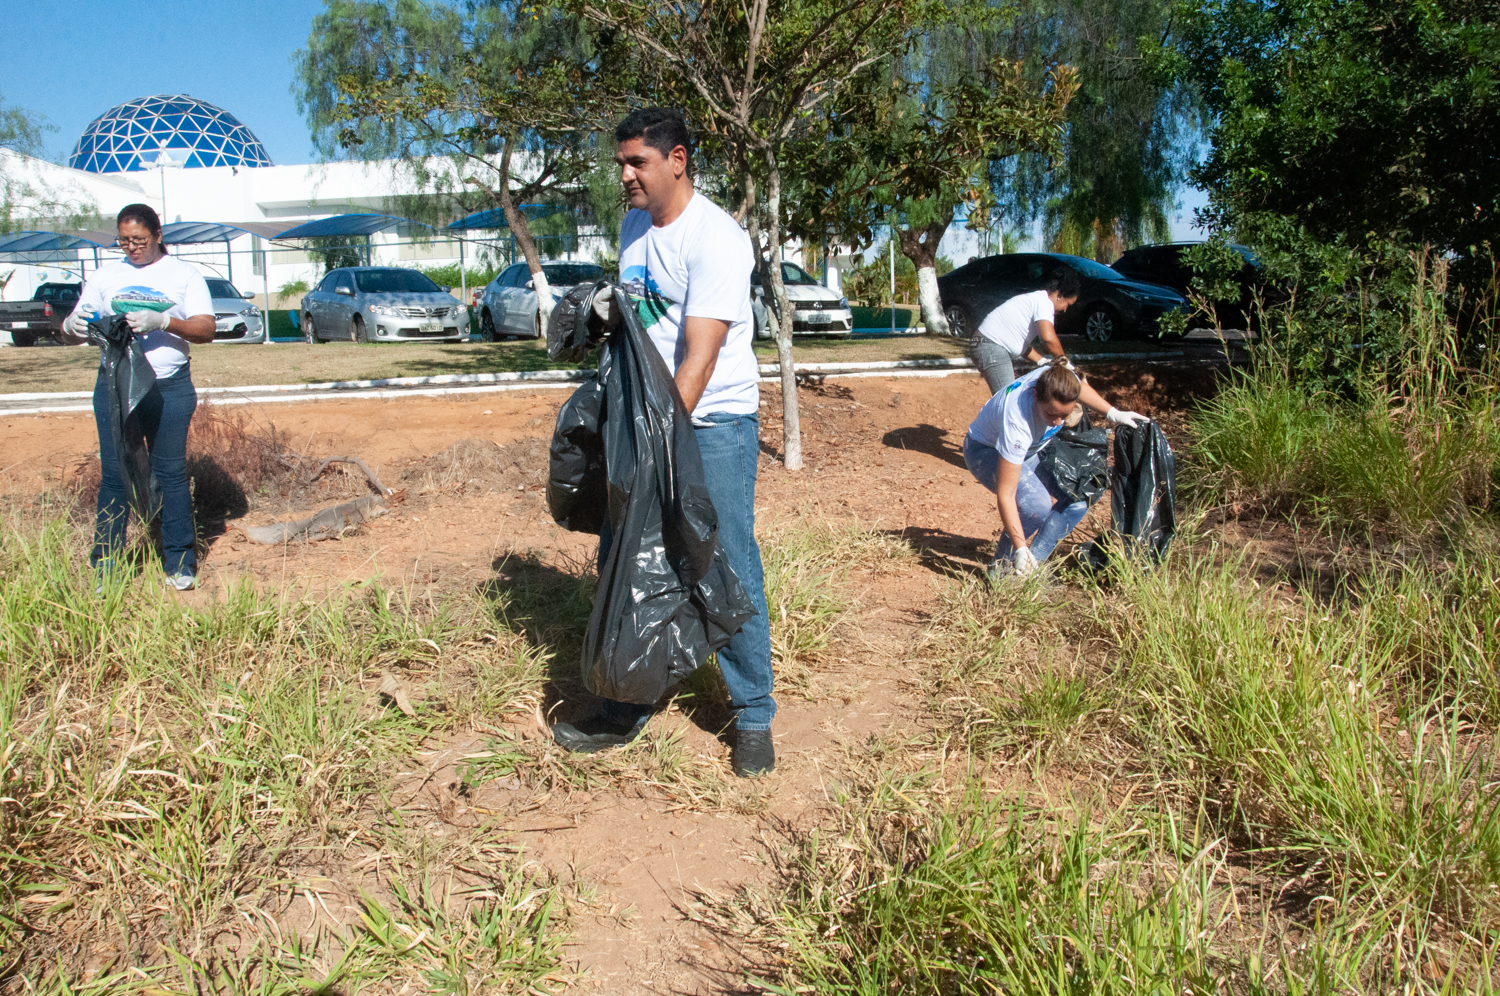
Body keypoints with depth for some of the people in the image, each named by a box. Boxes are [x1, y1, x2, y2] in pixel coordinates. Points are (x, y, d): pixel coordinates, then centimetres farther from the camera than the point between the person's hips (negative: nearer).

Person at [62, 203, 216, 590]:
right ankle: (105, 565, 9)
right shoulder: (104, 276, 13)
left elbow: (206, 329, -6)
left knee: (171, 473, 0)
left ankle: (179, 562, 8)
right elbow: (78, 323, 10)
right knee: (113, 474, 1)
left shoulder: (184, 275, 6)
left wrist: (162, 322, -23)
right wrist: (72, 324, -15)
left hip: (170, 387, -2)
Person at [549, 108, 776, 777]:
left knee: (730, 571, -2)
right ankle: (627, 710, 21)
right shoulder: (632, 227, 9)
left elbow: (698, 359, -22)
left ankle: (753, 719, 13)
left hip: (712, 422, -7)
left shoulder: (715, 239, -16)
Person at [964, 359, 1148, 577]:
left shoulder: (1057, 380, -28)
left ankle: (1032, 563, 0)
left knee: (1078, 498, -10)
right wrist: (1021, 551, -39)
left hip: (1029, 448, 7)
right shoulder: (1018, 422, -43)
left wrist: (1112, 414, -1)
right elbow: (1005, 495, -39)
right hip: (986, 450, -7)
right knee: (1037, 506, -31)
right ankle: (1002, 567, -9)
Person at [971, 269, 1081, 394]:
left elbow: (1022, 344, 21)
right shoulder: (1044, 302, -12)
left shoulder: (1036, 298, 20)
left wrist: (1042, 361, 10)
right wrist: (1064, 359, -12)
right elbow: (1048, 338, -28)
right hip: (992, 348, -11)